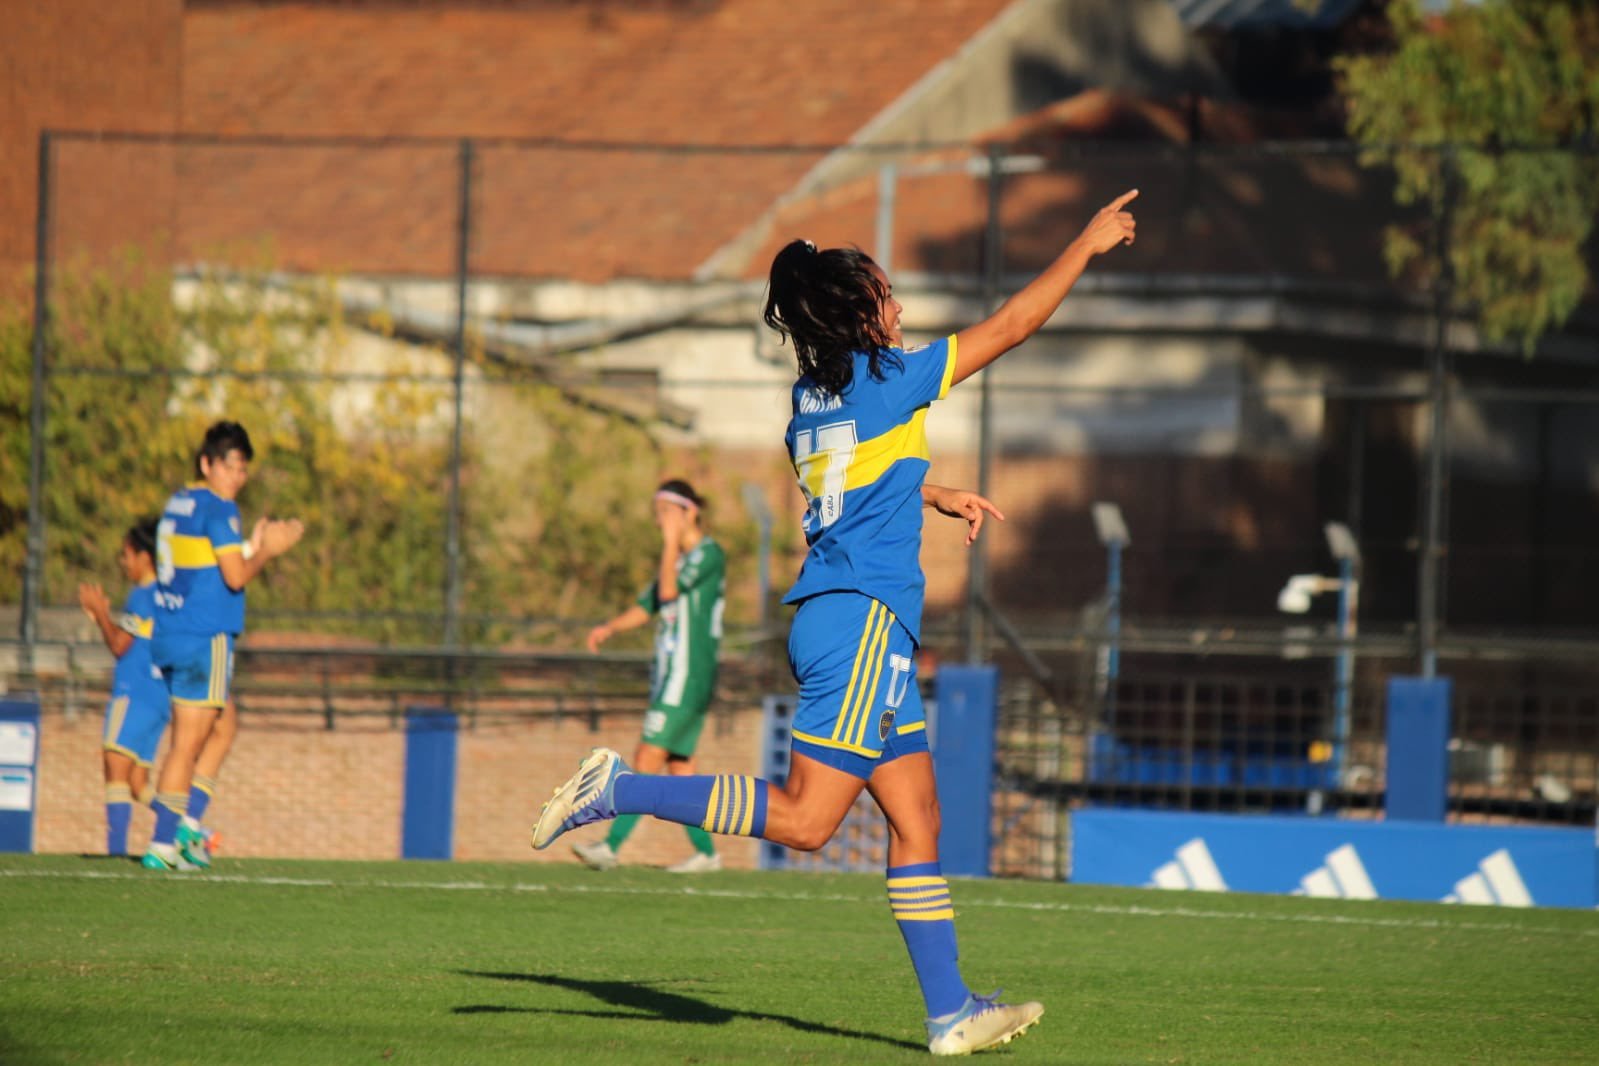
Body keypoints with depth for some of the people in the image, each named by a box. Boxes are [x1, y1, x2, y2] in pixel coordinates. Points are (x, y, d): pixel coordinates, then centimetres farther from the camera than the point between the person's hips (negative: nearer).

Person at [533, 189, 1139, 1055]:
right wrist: (1088, 244, 8)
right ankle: (620, 790, -10)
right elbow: (1013, 325, -1)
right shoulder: (889, 381, -7)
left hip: (837, 621, 9)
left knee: (916, 820, 7)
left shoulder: (813, 398, 14)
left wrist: (940, 498, 37)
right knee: (805, 819, -11)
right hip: (862, 621, -9)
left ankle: (949, 1013, 6)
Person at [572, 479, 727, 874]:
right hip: (669, 676, 10)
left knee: (648, 760, -14)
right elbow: (646, 607, 19)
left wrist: (672, 541, -12)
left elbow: (669, 591, -20)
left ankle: (612, 845, -19)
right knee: (679, 767, 8)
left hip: (689, 675, -10)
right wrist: (609, 628, 2)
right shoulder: (678, 557, 19)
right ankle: (706, 852, 11)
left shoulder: (709, 554, -9)